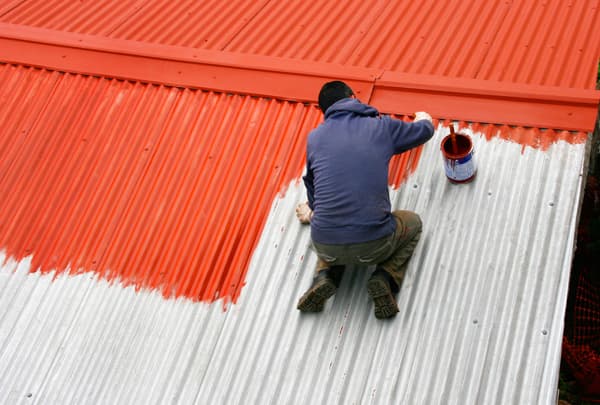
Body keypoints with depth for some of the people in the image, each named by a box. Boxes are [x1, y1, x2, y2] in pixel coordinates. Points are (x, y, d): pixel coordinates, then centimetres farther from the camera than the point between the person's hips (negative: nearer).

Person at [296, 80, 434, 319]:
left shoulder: (315, 136, 9)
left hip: (326, 246, 3)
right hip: (373, 246, -2)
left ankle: (324, 277, 10)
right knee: (412, 223, 30)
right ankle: (385, 278, 4)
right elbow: (424, 131, 24)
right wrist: (424, 119, 50)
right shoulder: (382, 126, 5)